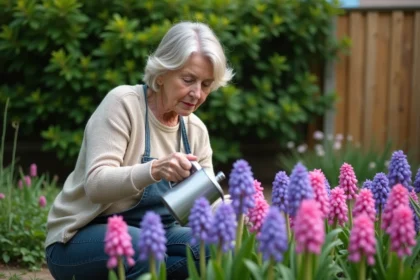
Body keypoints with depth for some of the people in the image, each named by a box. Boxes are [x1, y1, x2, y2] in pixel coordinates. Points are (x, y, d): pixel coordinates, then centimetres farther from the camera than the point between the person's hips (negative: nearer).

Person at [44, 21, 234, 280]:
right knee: (143, 250, -37)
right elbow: (96, 184, -25)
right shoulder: (123, 103, -14)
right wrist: (154, 170, -42)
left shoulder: (196, 130, 4)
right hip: (81, 239, -6)